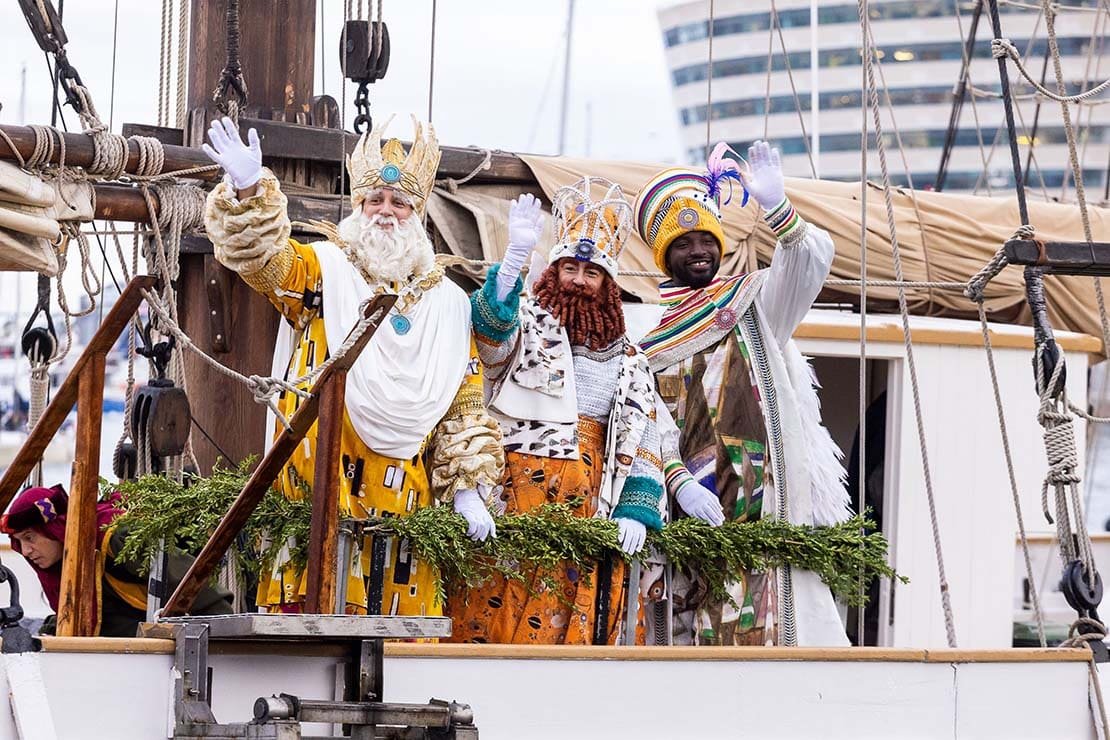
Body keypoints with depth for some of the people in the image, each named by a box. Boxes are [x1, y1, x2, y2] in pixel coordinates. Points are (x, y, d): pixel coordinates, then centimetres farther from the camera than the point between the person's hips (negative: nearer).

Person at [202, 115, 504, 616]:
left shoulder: (447, 303, 16)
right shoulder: (322, 270, 7)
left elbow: (464, 409, 16)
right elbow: (262, 256, -12)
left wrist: (468, 489, 7)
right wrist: (248, 191, -31)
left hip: (403, 497, 3)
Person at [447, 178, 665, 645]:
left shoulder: (627, 359, 20)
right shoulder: (525, 325, 9)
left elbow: (643, 440, 14)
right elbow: (491, 318, -15)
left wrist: (635, 511, 0)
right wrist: (516, 254, -32)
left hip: (590, 504, 3)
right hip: (519, 495, -3)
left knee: (574, 623, -2)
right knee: (502, 606, -13)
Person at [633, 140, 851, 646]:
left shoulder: (754, 303, 11)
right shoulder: (649, 341, 14)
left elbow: (812, 259, -7)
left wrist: (776, 208, -26)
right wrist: (678, 482, -14)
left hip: (764, 494, -1)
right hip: (696, 508, 1)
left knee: (771, 618, -11)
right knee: (701, 623, -6)